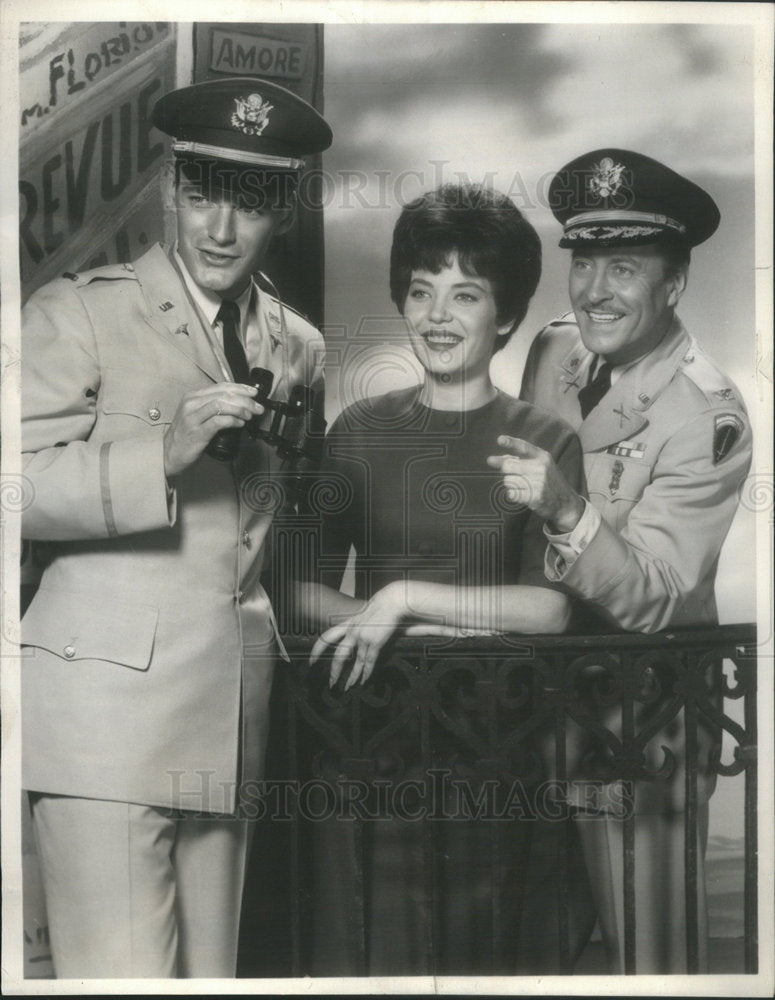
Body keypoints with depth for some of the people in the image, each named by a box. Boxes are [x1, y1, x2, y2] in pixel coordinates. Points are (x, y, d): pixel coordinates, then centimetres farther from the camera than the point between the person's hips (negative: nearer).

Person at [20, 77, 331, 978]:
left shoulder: (299, 347, 15)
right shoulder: (77, 312, 0)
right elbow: (21, 486, -10)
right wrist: (163, 452, -20)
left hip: (237, 726, 5)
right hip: (106, 715, -5)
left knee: (210, 976, 11)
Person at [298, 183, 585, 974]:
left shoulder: (545, 442, -1)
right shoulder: (360, 431, 5)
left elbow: (549, 608, -10)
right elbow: (305, 589, 3)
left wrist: (405, 598, -15)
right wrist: (392, 625, -13)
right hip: (366, 729, 2)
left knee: (474, 946, 8)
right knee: (356, 945, 7)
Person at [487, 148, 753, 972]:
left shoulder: (708, 420, -20)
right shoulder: (553, 352, -2)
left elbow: (648, 601, -25)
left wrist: (565, 511, -38)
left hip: (634, 717, -6)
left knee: (646, 948, 6)